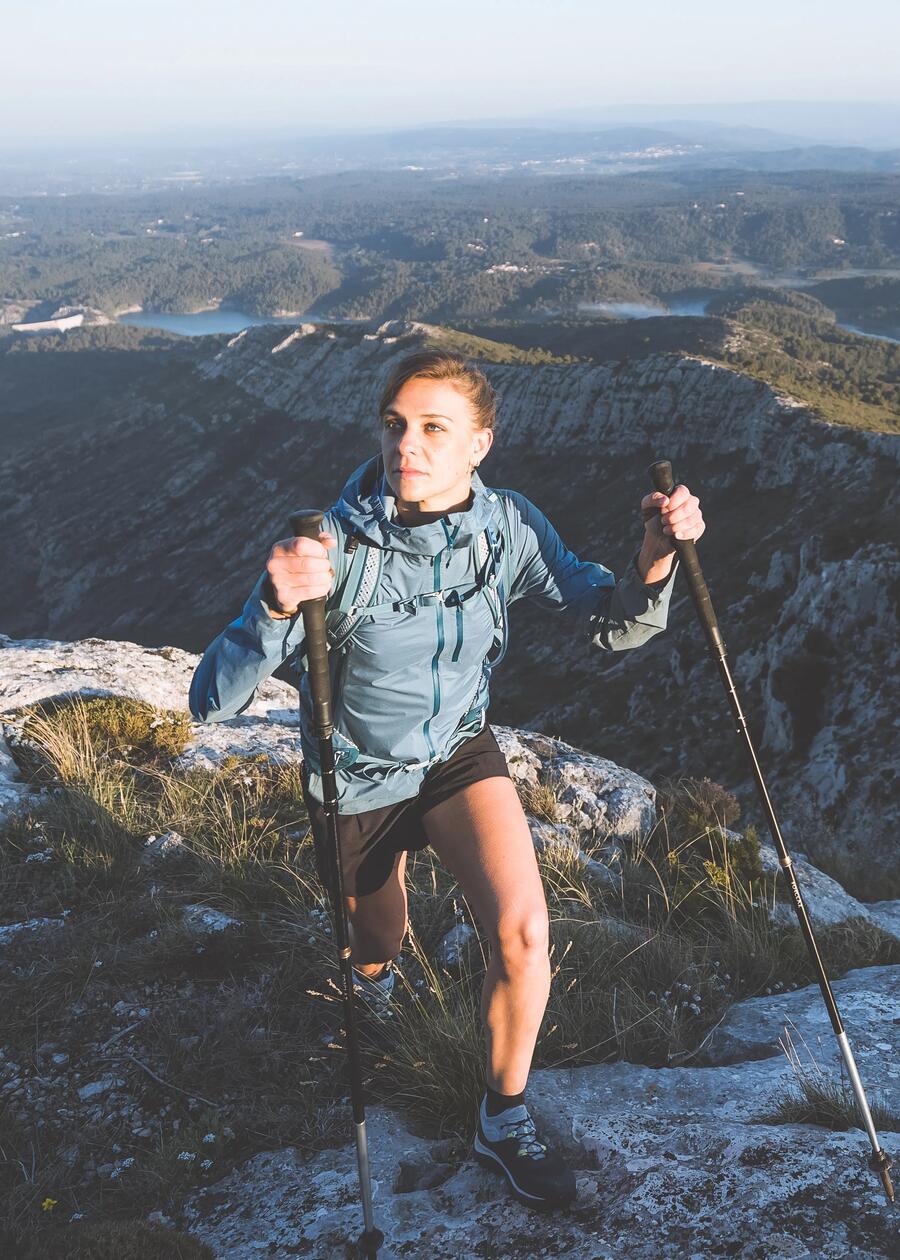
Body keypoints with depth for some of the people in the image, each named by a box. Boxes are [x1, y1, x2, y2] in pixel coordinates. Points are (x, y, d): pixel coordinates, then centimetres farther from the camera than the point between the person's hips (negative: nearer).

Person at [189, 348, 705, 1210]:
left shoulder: (508, 526, -19)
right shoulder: (332, 545, -30)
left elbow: (609, 626, -11)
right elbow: (211, 703, -33)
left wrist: (654, 561, -32)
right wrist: (277, 606, -52)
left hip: (460, 756, 2)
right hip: (357, 779, -1)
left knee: (522, 927, -20)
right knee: (379, 950, 21)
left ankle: (505, 1122, 8)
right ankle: (372, 972, 64)